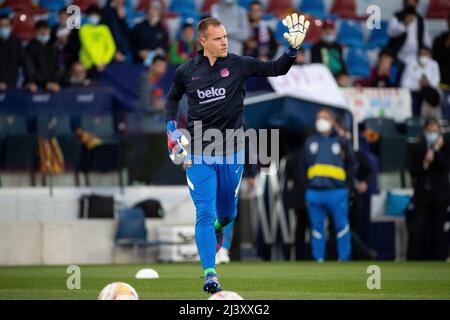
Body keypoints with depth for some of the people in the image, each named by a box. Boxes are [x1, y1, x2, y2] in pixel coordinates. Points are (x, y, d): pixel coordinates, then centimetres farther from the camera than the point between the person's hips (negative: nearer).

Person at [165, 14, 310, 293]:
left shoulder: (239, 65, -4)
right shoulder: (186, 72, -1)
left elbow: (277, 69, -8)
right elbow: (173, 97, 18)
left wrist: (293, 48, -24)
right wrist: (171, 127, 7)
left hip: (231, 154, 1)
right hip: (199, 155, -1)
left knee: (227, 212, 16)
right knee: (205, 213, -9)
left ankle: (218, 227, 54)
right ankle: (210, 274, -7)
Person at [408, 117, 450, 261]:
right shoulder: (418, 148, 4)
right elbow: (412, 171, 1)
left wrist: (437, 150, -14)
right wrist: (425, 163, -15)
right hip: (422, 194, 1)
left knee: (438, 231, 3)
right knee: (416, 231, -6)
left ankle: (438, 260, 10)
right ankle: (413, 261, -2)